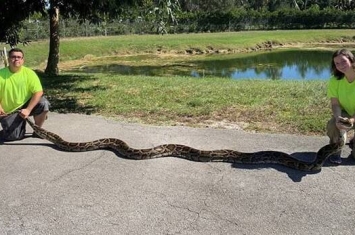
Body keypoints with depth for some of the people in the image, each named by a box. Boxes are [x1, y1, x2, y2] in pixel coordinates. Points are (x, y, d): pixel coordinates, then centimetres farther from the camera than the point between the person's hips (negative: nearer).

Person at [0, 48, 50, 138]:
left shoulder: (29, 73, -11)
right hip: (8, 112, 0)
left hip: (25, 106, 0)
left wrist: (28, 110, -26)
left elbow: (39, 92, -18)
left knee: (44, 103, -27)